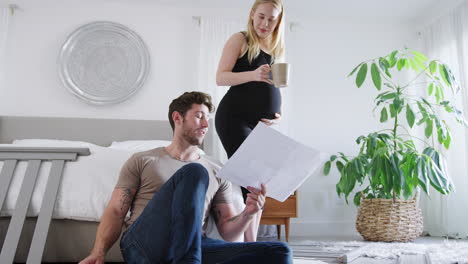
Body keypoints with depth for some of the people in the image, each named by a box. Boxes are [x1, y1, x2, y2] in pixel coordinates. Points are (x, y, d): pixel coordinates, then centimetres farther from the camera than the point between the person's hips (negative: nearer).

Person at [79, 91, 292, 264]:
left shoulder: (217, 173, 20)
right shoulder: (142, 161, 15)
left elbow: (228, 232, 14)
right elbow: (116, 211, 7)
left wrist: (248, 213, -8)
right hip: (143, 243, -3)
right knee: (194, 172, -26)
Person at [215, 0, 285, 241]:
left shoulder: (275, 49, 19)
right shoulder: (240, 40, 1)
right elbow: (220, 78, -9)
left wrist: (278, 114, 8)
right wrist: (253, 74, -25)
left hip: (263, 124, 7)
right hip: (235, 118, -7)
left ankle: (250, 242, 15)